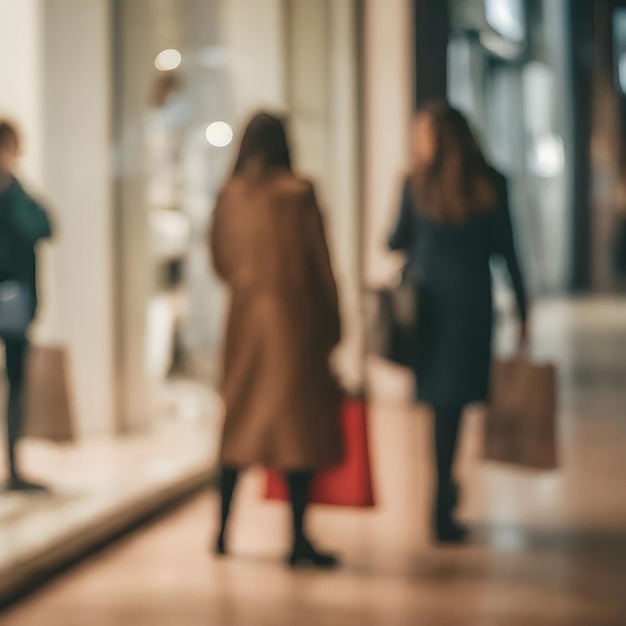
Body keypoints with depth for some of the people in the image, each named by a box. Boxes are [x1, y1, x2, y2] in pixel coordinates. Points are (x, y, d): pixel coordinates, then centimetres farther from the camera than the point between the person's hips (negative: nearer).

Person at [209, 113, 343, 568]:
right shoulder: (298, 193, -9)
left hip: (245, 314, 4)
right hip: (295, 313, -4)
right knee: (298, 417, 0)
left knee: (240, 418, 14)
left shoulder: (231, 194, 0)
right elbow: (320, 261, -7)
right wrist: (333, 319, 3)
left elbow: (220, 260, 7)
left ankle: (223, 530, 17)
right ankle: (299, 540, 1)